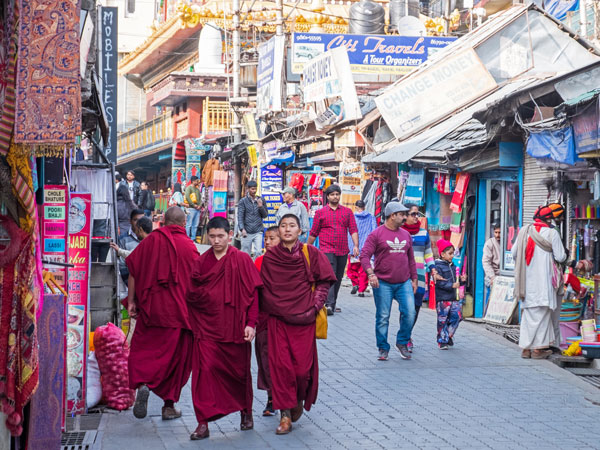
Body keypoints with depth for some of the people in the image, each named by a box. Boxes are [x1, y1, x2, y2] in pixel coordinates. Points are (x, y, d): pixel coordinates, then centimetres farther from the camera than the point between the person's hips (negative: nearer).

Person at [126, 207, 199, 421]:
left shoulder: (151, 240, 3)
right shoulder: (188, 246, -2)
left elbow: (133, 271, 1)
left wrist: (131, 300, 6)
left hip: (151, 307, 1)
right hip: (179, 310, -1)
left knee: (143, 348, 10)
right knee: (176, 355, 8)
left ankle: (142, 384, -18)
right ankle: (169, 405, 10)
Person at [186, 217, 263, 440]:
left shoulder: (242, 260, -4)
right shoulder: (201, 262, 4)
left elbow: (252, 292, -4)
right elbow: (192, 293, 11)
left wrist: (251, 323, -10)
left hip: (234, 327, -1)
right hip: (207, 327, 2)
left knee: (239, 370, 10)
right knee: (204, 369, -9)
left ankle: (246, 412, 35)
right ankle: (203, 423, -6)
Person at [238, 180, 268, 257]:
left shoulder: (261, 200, 9)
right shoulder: (243, 201, 2)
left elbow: (265, 215, 11)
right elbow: (240, 217, -2)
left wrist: (261, 206, -8)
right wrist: (242, 229, -16)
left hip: (258, 231, 1)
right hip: (247, 232, -1)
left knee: (258, 252, -11)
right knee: (246, 253, 4)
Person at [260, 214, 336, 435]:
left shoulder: (311, 254, 1)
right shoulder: (269, 257, 5)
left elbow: (324, 282, 4)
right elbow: (263, 288, 12)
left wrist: (314, 307, -4)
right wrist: (270, 309, 4)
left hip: (304, 318, -1)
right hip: (277, 318, 1)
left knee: (302, 365, -2)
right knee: (280, 364, -4)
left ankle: (299, 400, 29)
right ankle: (285, 414, 2)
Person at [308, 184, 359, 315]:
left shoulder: (347, 211, 11)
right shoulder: (320, 213, 6)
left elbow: (353, 230, 5)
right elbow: (313, 233, 11)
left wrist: (356, 246, -8)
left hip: (343, 252, 3)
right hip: (327, 250, -3)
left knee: (338, 279, 10)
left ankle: (332, 304, 22)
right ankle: (329, 305, -24)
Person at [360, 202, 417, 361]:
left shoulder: (406, 234, 13)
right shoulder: (377, 234, -4)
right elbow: (364, 255, -9)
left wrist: (414, 278, 16)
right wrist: (370, 273, -22)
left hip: (404, 283, 4)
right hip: (383, 283, -4)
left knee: (409, 312, -8)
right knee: (383, 317, 1)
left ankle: (402, 343, 12)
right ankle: (383, 349, 13)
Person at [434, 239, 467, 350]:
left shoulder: (453, 266, 15)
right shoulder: (438, 267, -9)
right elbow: (439, 283, -18)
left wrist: (462, 280, 1)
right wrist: (452, 285, -24)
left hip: (454, 298, 7)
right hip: (442, 298, -7)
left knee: (457, 316, 1)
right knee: (443, 320, 0)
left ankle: (449, 335, 19)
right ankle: (442, 341, 9)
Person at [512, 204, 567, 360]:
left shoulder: (524, 231, 5)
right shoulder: (552, 233, -8)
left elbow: (514, 253, 7)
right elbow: (560, 257, -7)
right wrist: (564, 254, 15)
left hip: (526, 280, 5)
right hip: (543, 278, -4)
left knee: (527, 312, 10)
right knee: (542, 311, 1)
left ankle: (526, 348, 12)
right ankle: (538, 348, 0)